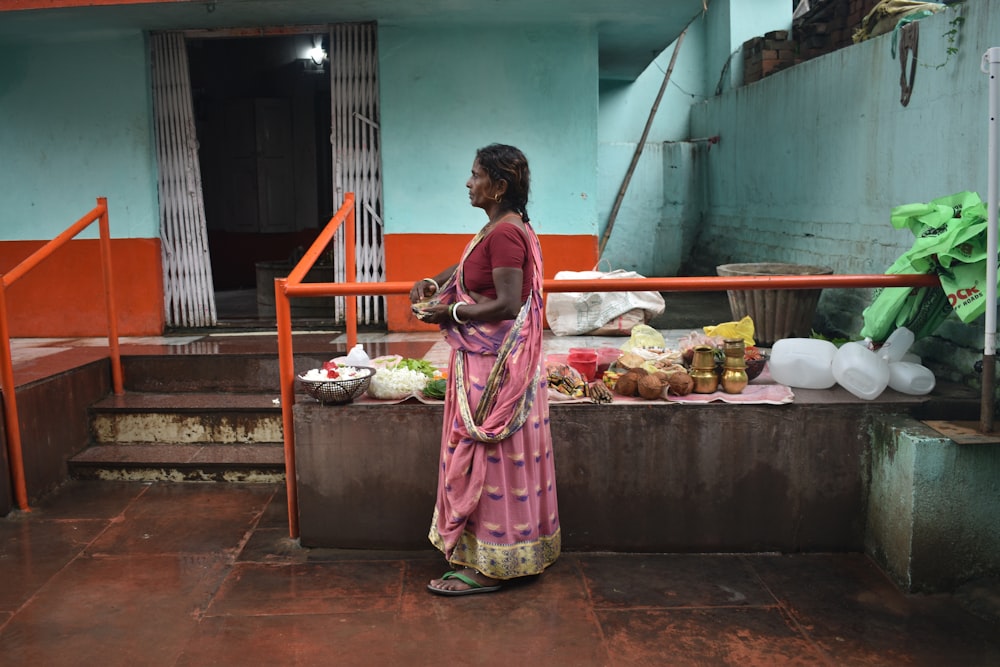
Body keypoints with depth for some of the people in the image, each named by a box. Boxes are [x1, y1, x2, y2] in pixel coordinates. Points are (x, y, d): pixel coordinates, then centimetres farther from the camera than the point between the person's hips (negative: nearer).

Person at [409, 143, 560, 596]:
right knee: (501, 456, 17)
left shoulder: (504, 233, -20)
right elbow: (470, 265, 28)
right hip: (490, 359, 10)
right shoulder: (502, 227, 12)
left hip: (495, 366, -10)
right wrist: (433, 282, 12)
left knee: (488, 456, -1)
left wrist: (450, 313, -16)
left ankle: (486, 567, 12)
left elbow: (507, 305, -26)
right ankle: (497, 554, 31)